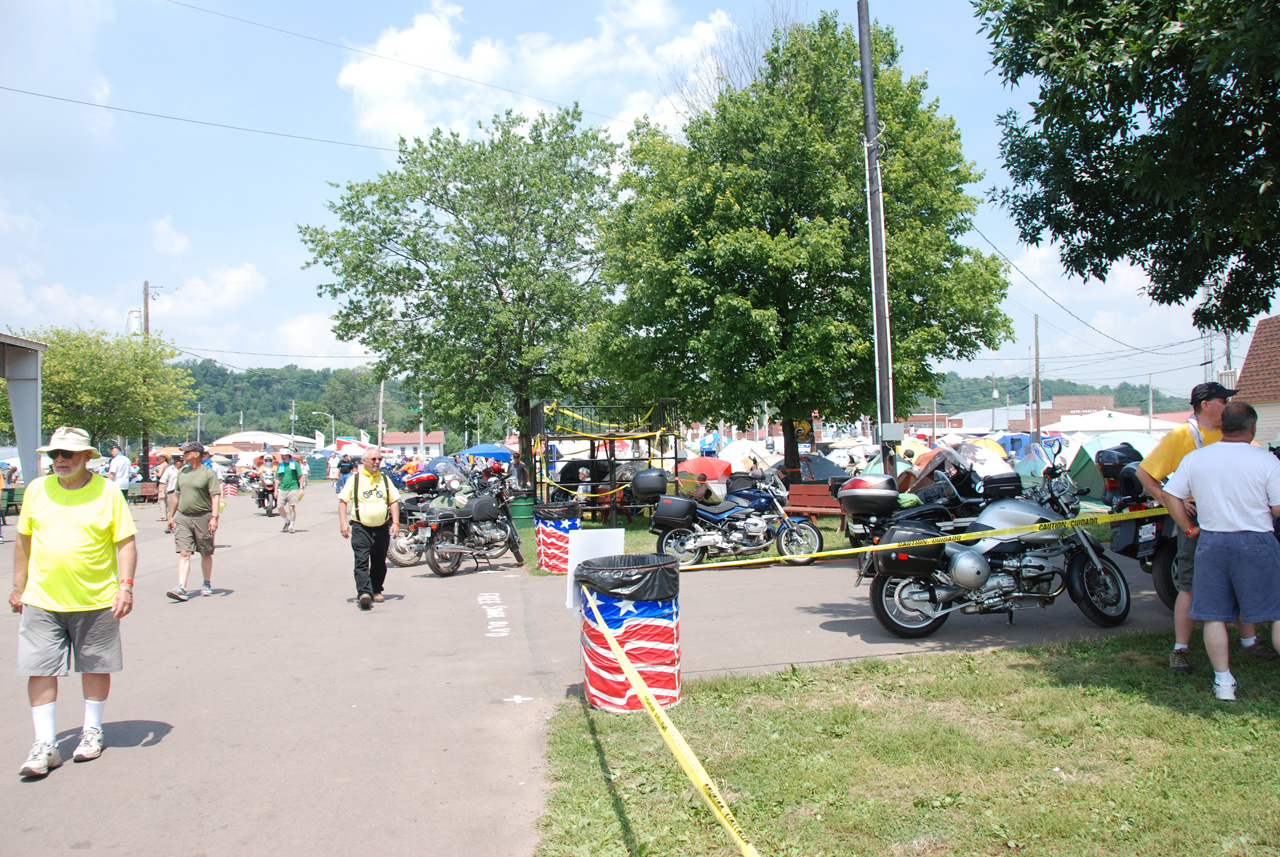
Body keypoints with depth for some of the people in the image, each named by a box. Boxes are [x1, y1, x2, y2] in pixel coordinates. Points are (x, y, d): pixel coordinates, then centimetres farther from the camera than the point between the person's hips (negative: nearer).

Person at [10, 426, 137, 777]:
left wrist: (125, 585, -12)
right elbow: (24, 540, 13)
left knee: (96, 666, 10)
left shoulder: (107, 492, -5)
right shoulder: (37, 489, 4)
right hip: (41, 600, 2)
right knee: (40, 669, 1)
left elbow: (126, 542, -3)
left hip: (95, 601, -2)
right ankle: (45, 745, 10)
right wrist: (18, 587, 12)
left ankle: (92, 731, 27)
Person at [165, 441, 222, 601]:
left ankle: (207, 584, 25)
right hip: (182, 517, 4)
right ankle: (181, 588, -11)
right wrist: (171, 516, 20)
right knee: (184, 553, -6)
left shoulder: (208, 473, -5)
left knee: (206, 554, 9)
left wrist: (214, 517, -19)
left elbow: (216, 497, -10)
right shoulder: (182, 472, 12)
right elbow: (176, 495, 21)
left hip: (202, 516, -4)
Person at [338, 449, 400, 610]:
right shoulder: (355, 479, 3)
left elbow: (394, 501, 13)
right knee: (362, 561, -15)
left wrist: (395, 523, 3)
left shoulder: (385, 479, 11)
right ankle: (364, 593, -22)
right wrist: (343, 523, -8)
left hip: (382, 528, 3)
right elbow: (342, 501, 3)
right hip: (361, 528, -3)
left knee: (379, 563, 11)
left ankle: (376, 590, 25)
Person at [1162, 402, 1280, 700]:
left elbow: (1172, 496, 3)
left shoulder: (1194, 458, 1)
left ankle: (1223, 681, 11)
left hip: (1212, 542, 3)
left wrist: (1188, 528, 14)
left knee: (1214, 615, 8)